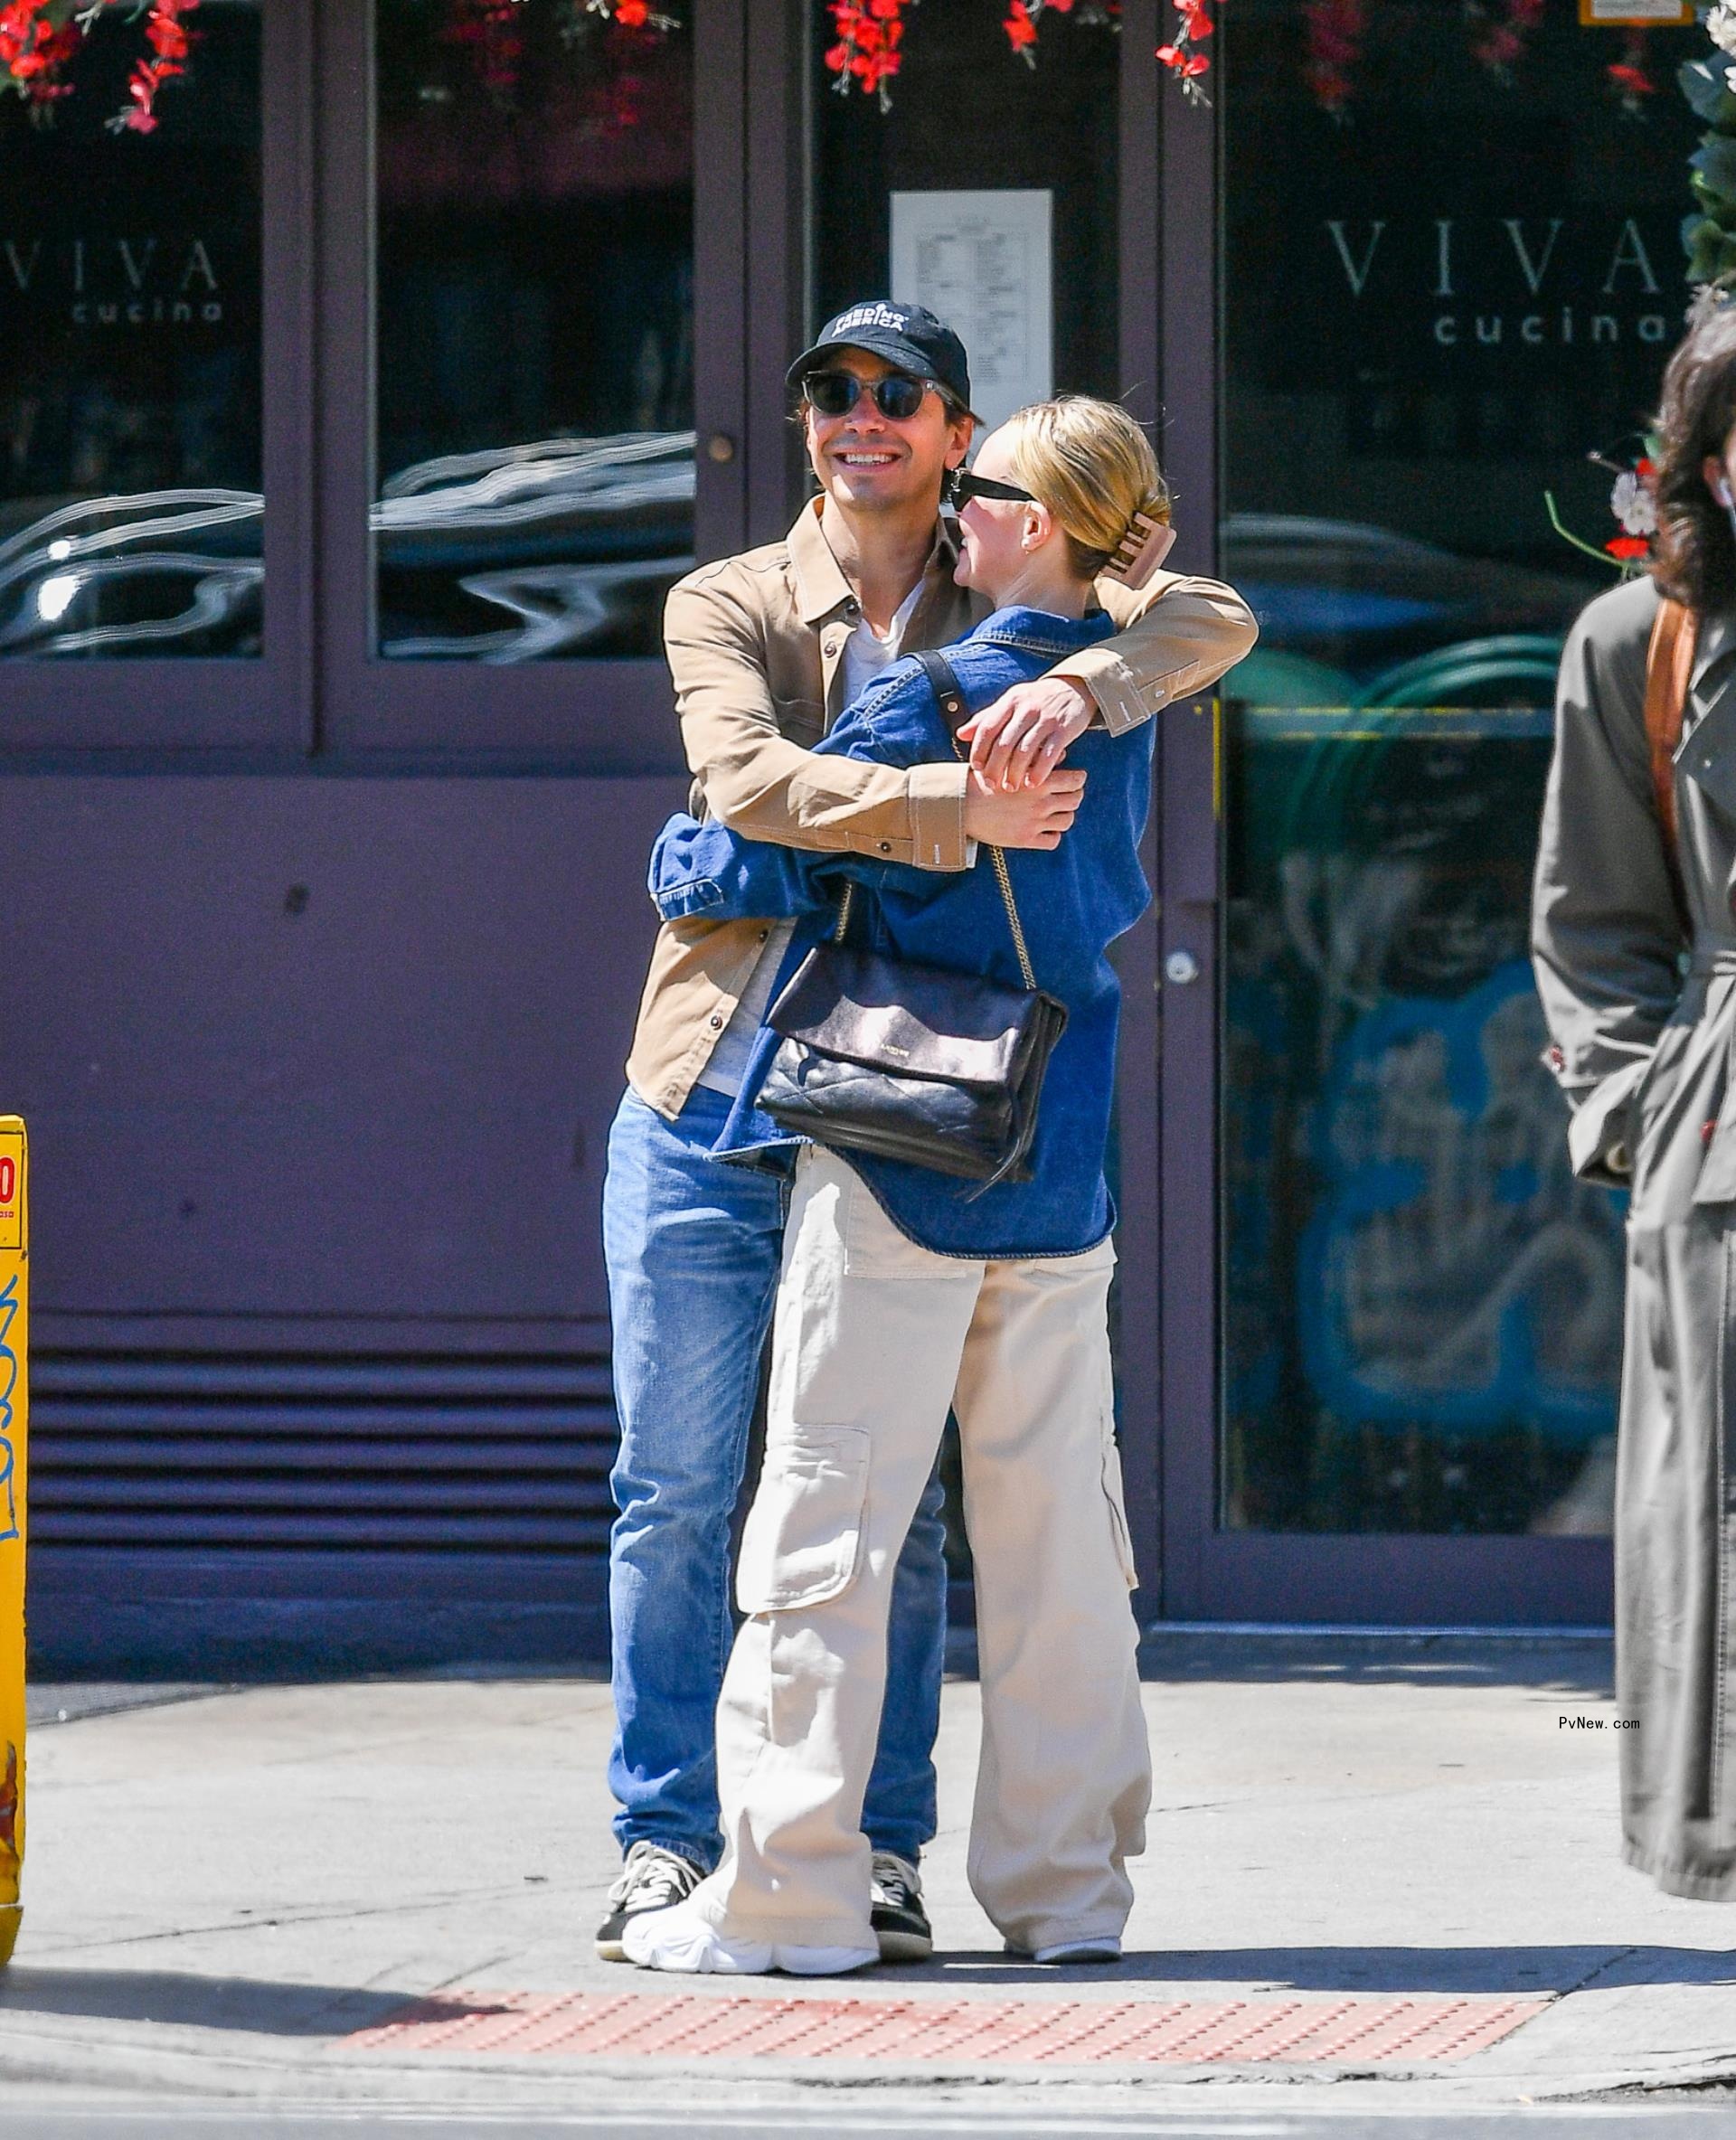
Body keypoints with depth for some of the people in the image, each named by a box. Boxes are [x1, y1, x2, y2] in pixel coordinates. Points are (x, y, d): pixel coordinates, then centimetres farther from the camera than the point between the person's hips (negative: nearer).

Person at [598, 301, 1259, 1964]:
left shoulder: (1002, 609, 8)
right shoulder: (726, 607, 2)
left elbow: (1213, 622, -6)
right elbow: (746, 775, -17)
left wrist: (1077, 685, -26)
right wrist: (954, 806, -30)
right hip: (706, 1111, -1)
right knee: (674, 1490, 1)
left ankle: (878, 1848, 7)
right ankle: (665, 1842, 7)